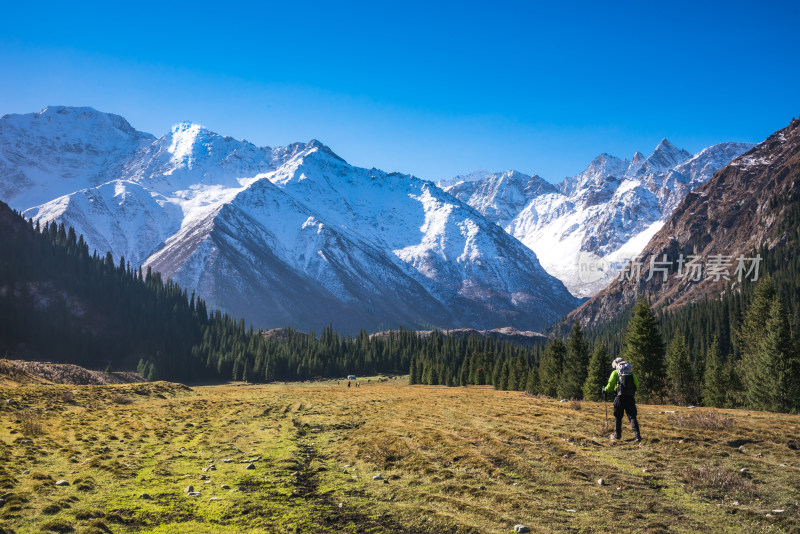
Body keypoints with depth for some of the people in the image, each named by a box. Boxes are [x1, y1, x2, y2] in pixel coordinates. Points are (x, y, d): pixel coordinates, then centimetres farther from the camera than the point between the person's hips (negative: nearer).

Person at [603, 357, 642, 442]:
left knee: (618, 417, 11)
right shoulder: (631, 373, 12)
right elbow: (637, 385, 9)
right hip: (630, 397, 3)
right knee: (632, 417, 2)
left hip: (620, 397, -2)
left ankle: (617, 435, 19)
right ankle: (637, 435, -9)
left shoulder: (615, 373, 3)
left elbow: (610, 385, -3)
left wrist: (605, 390, 15)